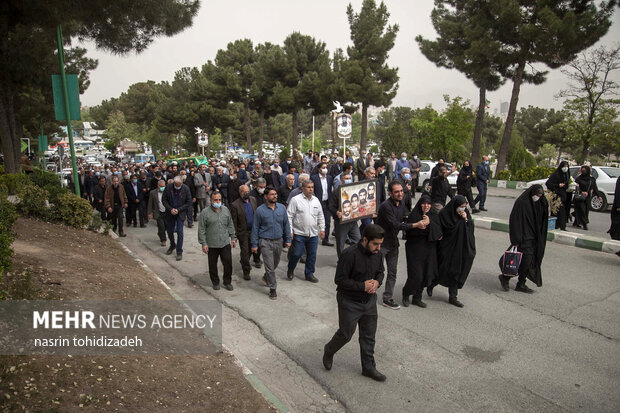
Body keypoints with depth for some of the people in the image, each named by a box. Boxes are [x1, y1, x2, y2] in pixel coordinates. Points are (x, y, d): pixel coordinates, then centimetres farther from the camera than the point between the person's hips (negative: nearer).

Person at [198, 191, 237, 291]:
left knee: (228, 263, 5)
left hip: (225, 243, 3)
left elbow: (230, 225, 14)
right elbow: (201, 230, -5)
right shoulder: (205, 212, -8)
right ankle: (215, 282, 30)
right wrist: (203, 243, -8)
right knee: (213, 265, 11)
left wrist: (233, 238, 11)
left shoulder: (226, 210, 4)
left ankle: (227, 282, 24)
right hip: (212, 245, -2)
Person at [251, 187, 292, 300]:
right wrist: (254, 244, -4)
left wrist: (288, 240, 6)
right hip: (265, 242, -4)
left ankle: (266, 277, 47)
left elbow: (286, 224, 8)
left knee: (275, 263, 20)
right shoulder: (260, 210, -9)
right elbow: (255, 228, -3)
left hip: (278, 241, 4)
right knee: (270, 266, -3)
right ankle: (272, 289, 10)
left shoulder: (282, 208, 0)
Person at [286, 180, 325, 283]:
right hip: (299, 233, -5)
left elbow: (320, 216, 18)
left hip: (313, 234, 5)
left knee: (312, 255, 9)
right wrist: (290, 231, -11)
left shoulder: (316, 200, 11)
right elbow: (289, 216, -7)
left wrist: (322, 229, 12)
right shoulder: (296, 200, -6)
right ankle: (290, 270, 25)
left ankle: (309, 274, 24)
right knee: (296, 254, -1)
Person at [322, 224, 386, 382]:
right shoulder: (350, 254, -26)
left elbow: (380, 272, 12)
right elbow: (340, 280, -23)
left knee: (369, 336, 15)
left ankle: (368, 367, 33)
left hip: (369, 301, 6)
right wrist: (362, 286, -24)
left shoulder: (377, 254, -3)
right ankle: (329, 351, 39)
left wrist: (377, 282, -11)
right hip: (350, 303, -6)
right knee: (345, 334, 9)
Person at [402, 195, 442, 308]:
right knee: (416, 275, -5)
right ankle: (406, 295, 20)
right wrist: (418, 225, -30)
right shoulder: (413, 215, -8)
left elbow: (439, 230, -5)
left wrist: (430, 223, -20)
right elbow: (408, 231, -16)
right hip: (415, 249, -5)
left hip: (429, 250, 5)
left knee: (426, 275, 8)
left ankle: (417, 298, 24)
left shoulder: (434, 215, 7)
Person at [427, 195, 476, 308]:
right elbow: (450, 229, -17)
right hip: (448, 248, -5)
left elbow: (471, 228, 0)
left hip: (460, 248, 5)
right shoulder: (444, 214, -13)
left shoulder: (465, 213, 4)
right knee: (444, 271, -3)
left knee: (456, 271, 8)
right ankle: (431, 285, 26)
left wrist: (466, 220, -12)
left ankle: (453, 297, 17)